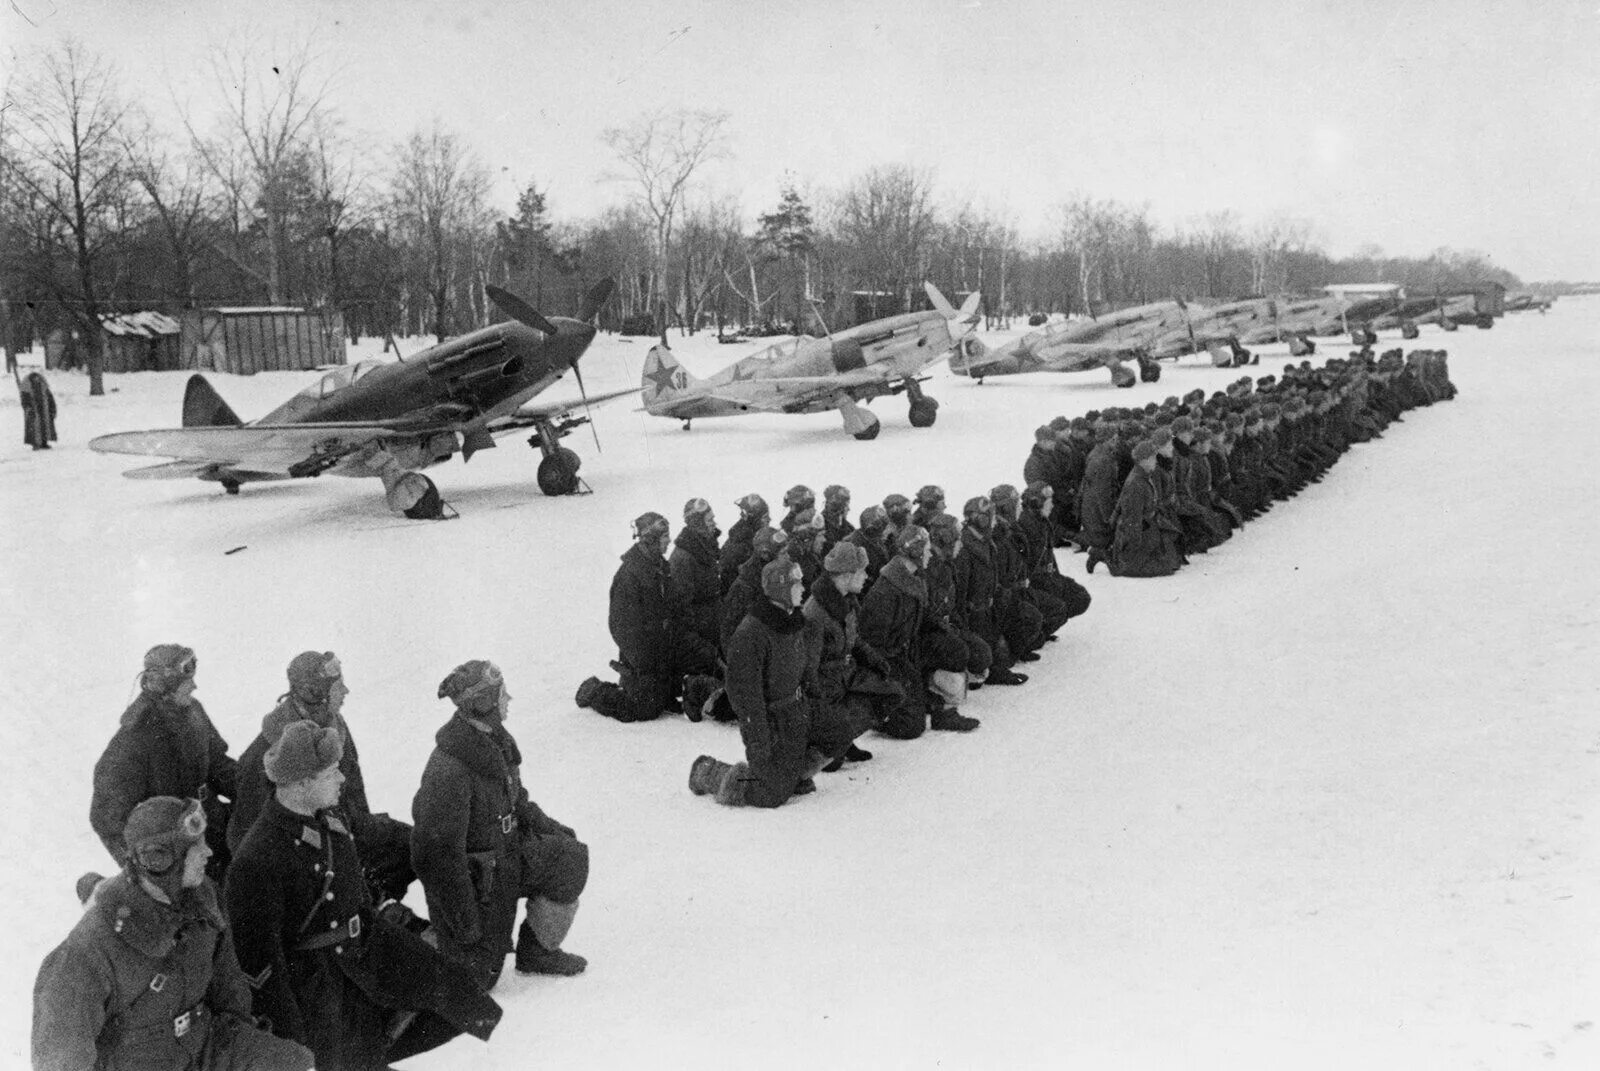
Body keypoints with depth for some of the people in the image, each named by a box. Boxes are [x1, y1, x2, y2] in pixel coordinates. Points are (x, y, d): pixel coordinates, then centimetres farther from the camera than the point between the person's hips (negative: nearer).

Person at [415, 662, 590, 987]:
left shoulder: (495, 741, -1)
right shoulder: (449, 771, -30)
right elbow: (437, 852, -27)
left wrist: (549, 828, 8)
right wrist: (465, 921, -23)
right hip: (474, 882, -8)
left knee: (571, 857, -6)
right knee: (479, 976, -1)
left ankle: (538, 950, 10)